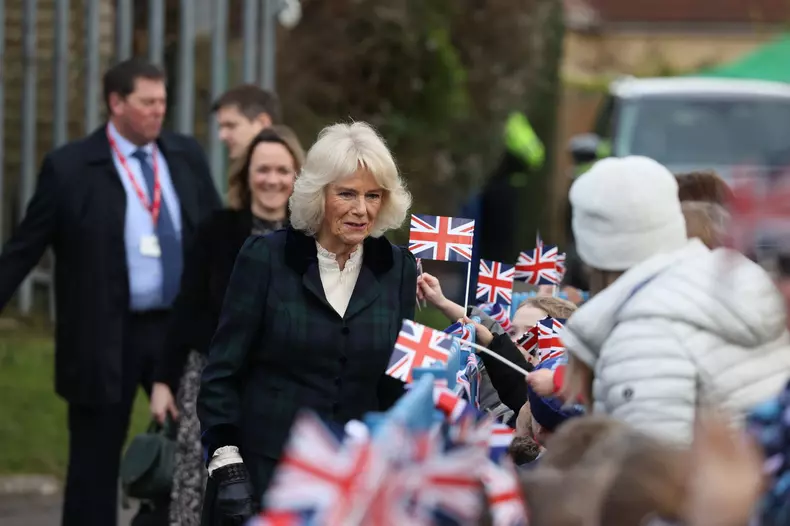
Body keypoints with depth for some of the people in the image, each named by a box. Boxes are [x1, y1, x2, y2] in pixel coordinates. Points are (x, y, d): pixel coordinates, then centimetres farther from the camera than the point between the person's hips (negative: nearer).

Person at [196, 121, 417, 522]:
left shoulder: (398, 269, 5)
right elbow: (223, 369, -1)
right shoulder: (265, 258, -3)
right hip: (263, 474, -2)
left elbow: (400, 380, 11)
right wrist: (225, 461, -10)